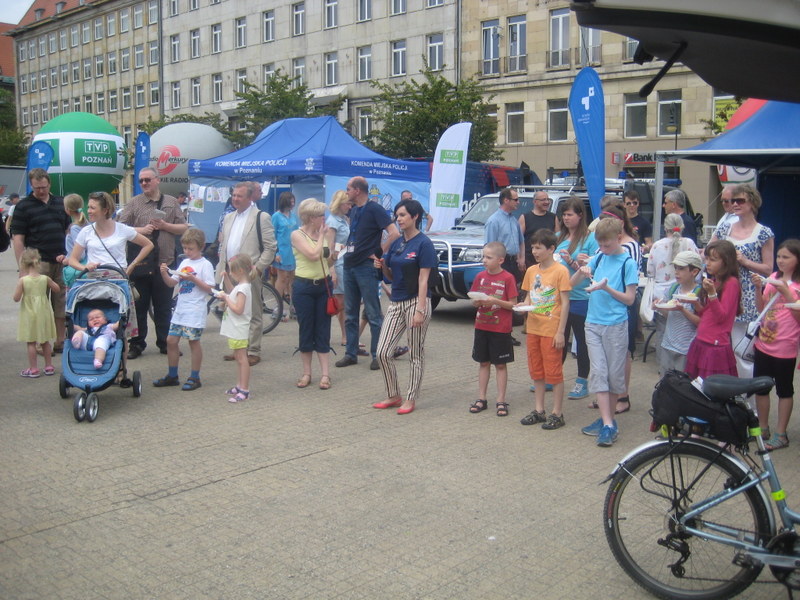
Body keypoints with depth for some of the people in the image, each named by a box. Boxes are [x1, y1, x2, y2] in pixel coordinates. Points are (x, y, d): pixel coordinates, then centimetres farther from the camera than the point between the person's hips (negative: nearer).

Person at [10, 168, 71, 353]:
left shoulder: (60, 203, 13)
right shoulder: (24, 206, -1)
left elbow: (69, 231, 20)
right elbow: (17, 239, -4)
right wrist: (23, 267, -11)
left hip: (61, 262, 4)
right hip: (38, 263, -4)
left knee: (61, 304, 9)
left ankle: (60, 342, 18)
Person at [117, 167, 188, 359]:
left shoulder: (172, 203, 9)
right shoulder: (134, 203, 4)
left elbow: (184, 228, 7)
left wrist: (165, 226, -7)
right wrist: (140, 230, -13)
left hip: (164, 262, 1)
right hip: (140, 263, -1)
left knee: (164, 307, 9)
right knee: (138, 306, 5)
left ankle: (165, 343, 20)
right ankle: (136, 344, 14)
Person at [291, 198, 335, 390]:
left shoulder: (325, 233, 6)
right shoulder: (297, 235, -8)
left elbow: (328, 260, 9)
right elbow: (313, 254, -20)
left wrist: (330, 238, -1)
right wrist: (321, 236, -9)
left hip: (324, 285, 4)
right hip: (304, 286, -4)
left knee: (323, 330, 5)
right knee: (305, 330, 5)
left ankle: (325, 374, 8)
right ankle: (306, 373, 16)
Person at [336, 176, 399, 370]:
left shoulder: (374, 209, -10)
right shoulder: (353, 210, 14)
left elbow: (394, 233, -20)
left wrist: (378, 253, -13)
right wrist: (348, 248, 13)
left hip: (366, 267, -8)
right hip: (349, 266, 8)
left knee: (373, 314, -2)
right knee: (350, 314, 11)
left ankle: (377, 355, 4)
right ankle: (351, 354, 18)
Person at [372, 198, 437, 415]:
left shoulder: (423, 243, -9)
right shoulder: (396, 243, 11)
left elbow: (423, 279, -14)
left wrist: (420, 310, -19)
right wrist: (382, 265, -4)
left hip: (416, 302, -7)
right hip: (396, 302, 7)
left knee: (415, 354, 5)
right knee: (383, 352, 3)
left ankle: (411, 399, 16)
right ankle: (393, 395, 19)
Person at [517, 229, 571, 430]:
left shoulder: (560, 271, -10)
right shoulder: (531, 271, 7)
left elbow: (565, 303, -11)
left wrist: (560, 332, -14)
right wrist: (524, 305, -7)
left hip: (551, 330, -6)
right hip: (533, 328, 7)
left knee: (554, 372, 0)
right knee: (537, 370, 14)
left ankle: (557, 413, 9)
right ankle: (539, 410, 24)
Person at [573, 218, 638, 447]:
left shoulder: (627, 263, -6)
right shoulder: (598, 258, 8)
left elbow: (630, 299, -8)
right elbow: (572, 283, 12)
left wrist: (607, 288, -21)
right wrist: (582, 271, -9)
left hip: (615, 325, -4)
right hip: (593, 323, 4)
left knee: (615, 374, 5)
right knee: (598, 372, -1)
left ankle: (608, 418, 19)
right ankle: (607, 424, 1)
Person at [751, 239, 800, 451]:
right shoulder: (773, 278, 5)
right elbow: (761, 308, 7)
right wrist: (758, 288, -8)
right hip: (764, 343, 6)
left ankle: (781, 434, 16)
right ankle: (763, 428, 28)